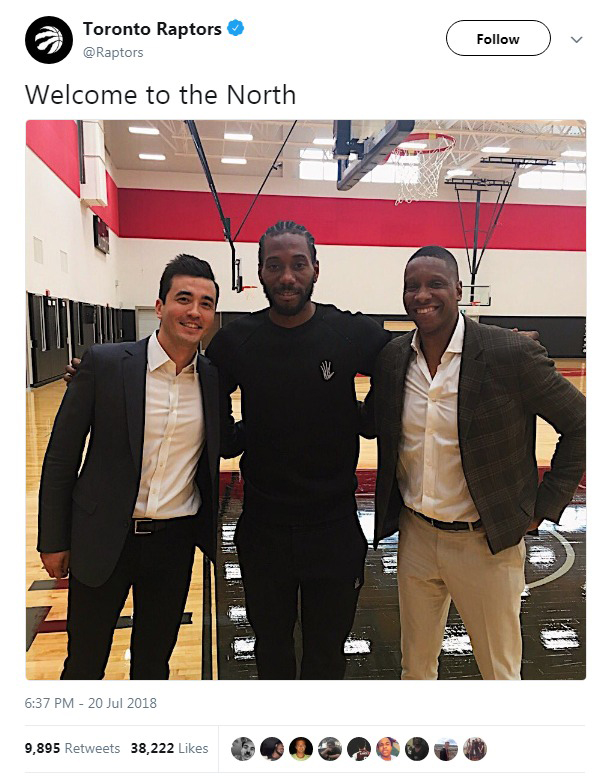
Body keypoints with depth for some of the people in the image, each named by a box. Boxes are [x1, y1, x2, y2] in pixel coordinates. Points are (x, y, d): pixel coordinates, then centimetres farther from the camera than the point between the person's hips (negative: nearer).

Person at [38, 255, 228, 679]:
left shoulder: (214, 378, -1)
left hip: (175, 542, 3)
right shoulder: (105, 363, -11)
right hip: (103, 539, -2)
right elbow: (61, 454, -5)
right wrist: (54, 540, -3)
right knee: (85, 663, 17)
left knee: (154, 661, 22)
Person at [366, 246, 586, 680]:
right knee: (416, 665, 22)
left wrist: (544, 506, -7)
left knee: (500, 671, 17)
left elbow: (579, 423, -7)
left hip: (488, 544, -3)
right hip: (415, 536, 4)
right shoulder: (392, 358, -3)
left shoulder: (513, 354, -16)